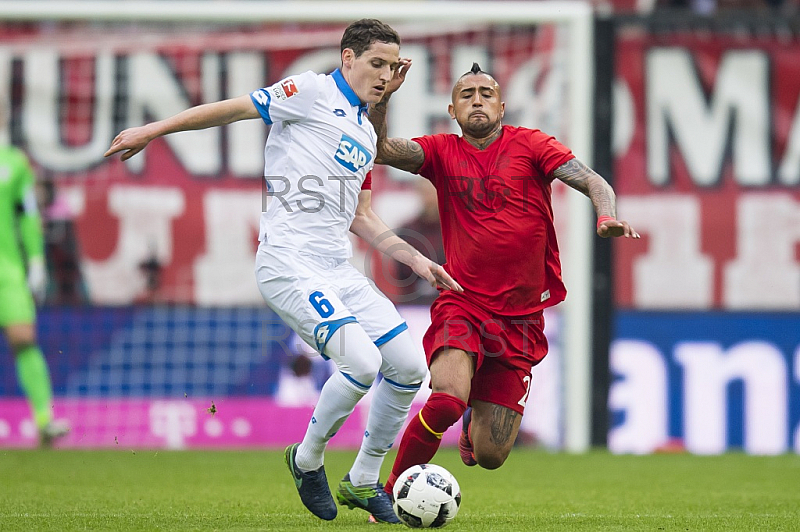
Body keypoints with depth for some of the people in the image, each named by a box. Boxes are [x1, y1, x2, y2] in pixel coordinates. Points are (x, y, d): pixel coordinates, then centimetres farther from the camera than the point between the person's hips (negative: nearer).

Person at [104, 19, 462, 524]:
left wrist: (416, 260, 14)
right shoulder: (313, 92, -2)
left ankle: (363, 482, 17)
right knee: (363, 362, -23)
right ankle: (307, 459, 2)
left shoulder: (366, 134, 21)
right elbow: (233, 108, -3)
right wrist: (152, 131, -6)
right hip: (290, 266, -8)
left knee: (410, 366, 1)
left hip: (338, 269, 8)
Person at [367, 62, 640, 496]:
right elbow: (381, 150, -8)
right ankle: (391, 492, -8)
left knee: (490, 456, 1)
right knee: (447, 399, -30)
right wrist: (383, 97, -23)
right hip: (461, 305, -1)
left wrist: (606, 218, -27)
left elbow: (594, 183, -7)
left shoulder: (529, 144, 2)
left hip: (520, 318, 1)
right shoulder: (443, 152, 5)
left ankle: (477, 418, 39)